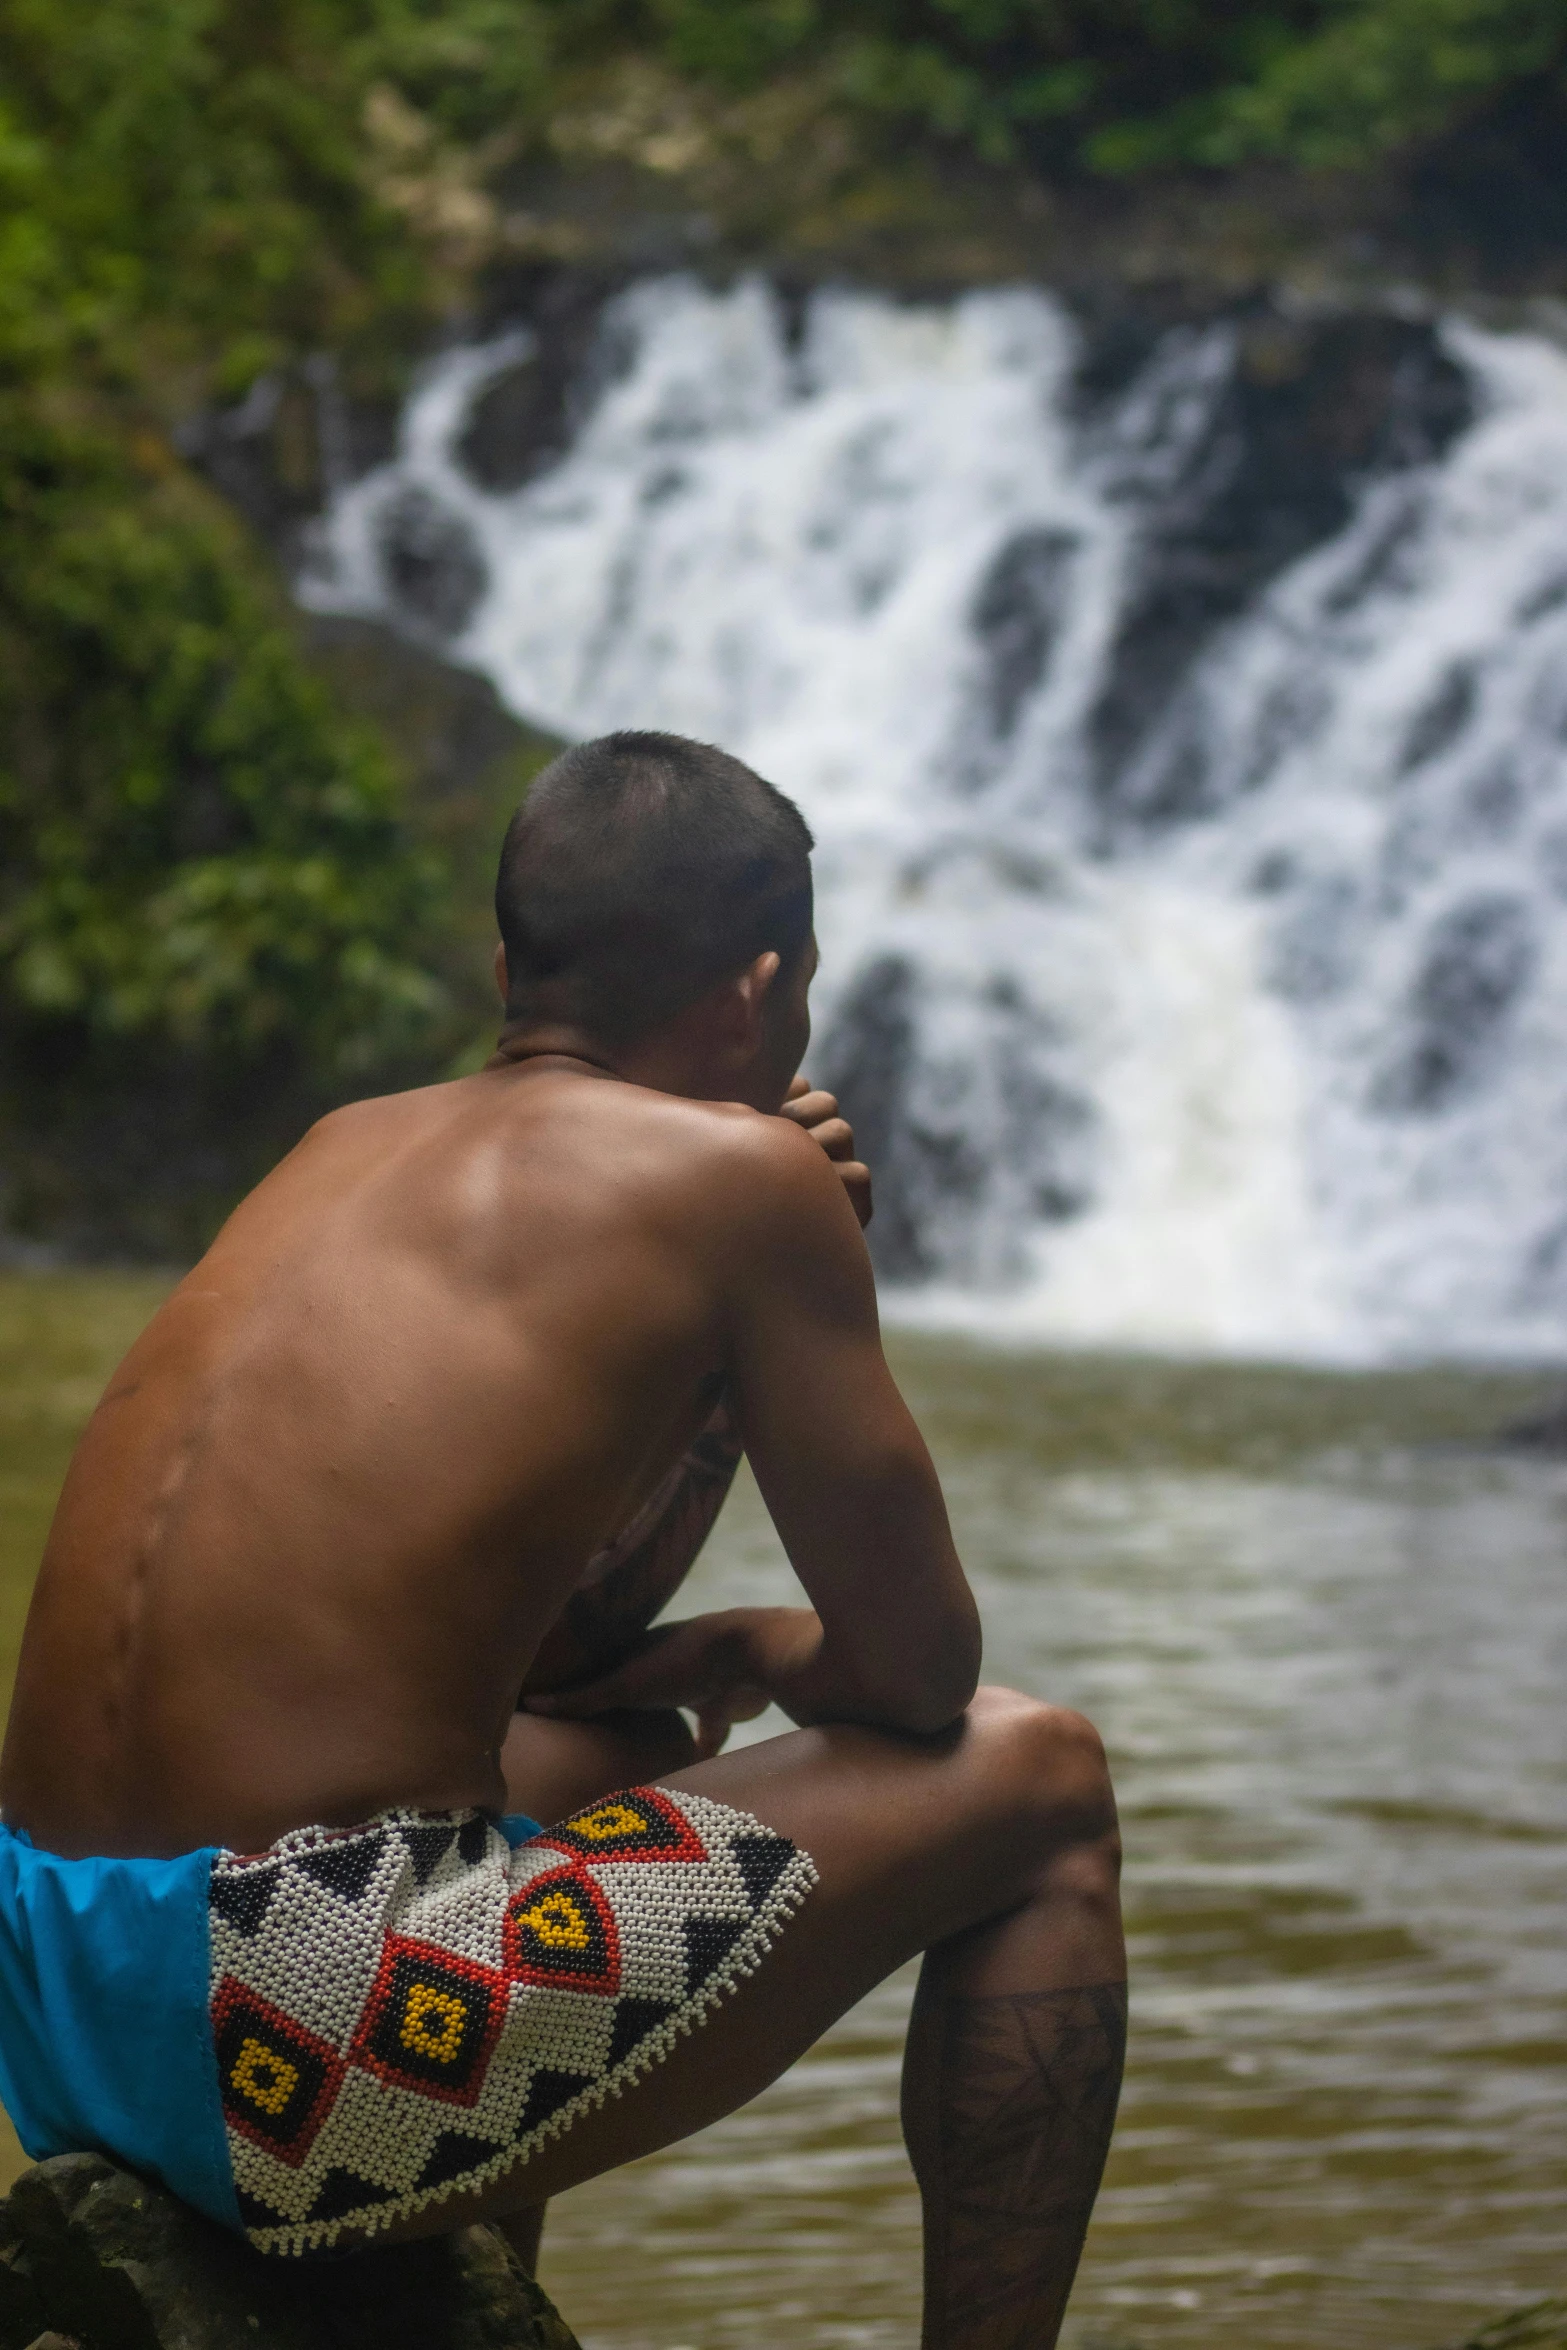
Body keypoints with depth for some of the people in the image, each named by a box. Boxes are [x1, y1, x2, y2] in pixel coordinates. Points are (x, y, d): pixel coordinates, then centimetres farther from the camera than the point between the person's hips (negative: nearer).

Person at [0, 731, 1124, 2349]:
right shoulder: (738, 1173, -3)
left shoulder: (353, 1146, 19)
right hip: (295, 2039, -8)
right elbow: (916, 1674, 3)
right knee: (1035, 1787, 8)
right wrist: (762, 1657, 24)